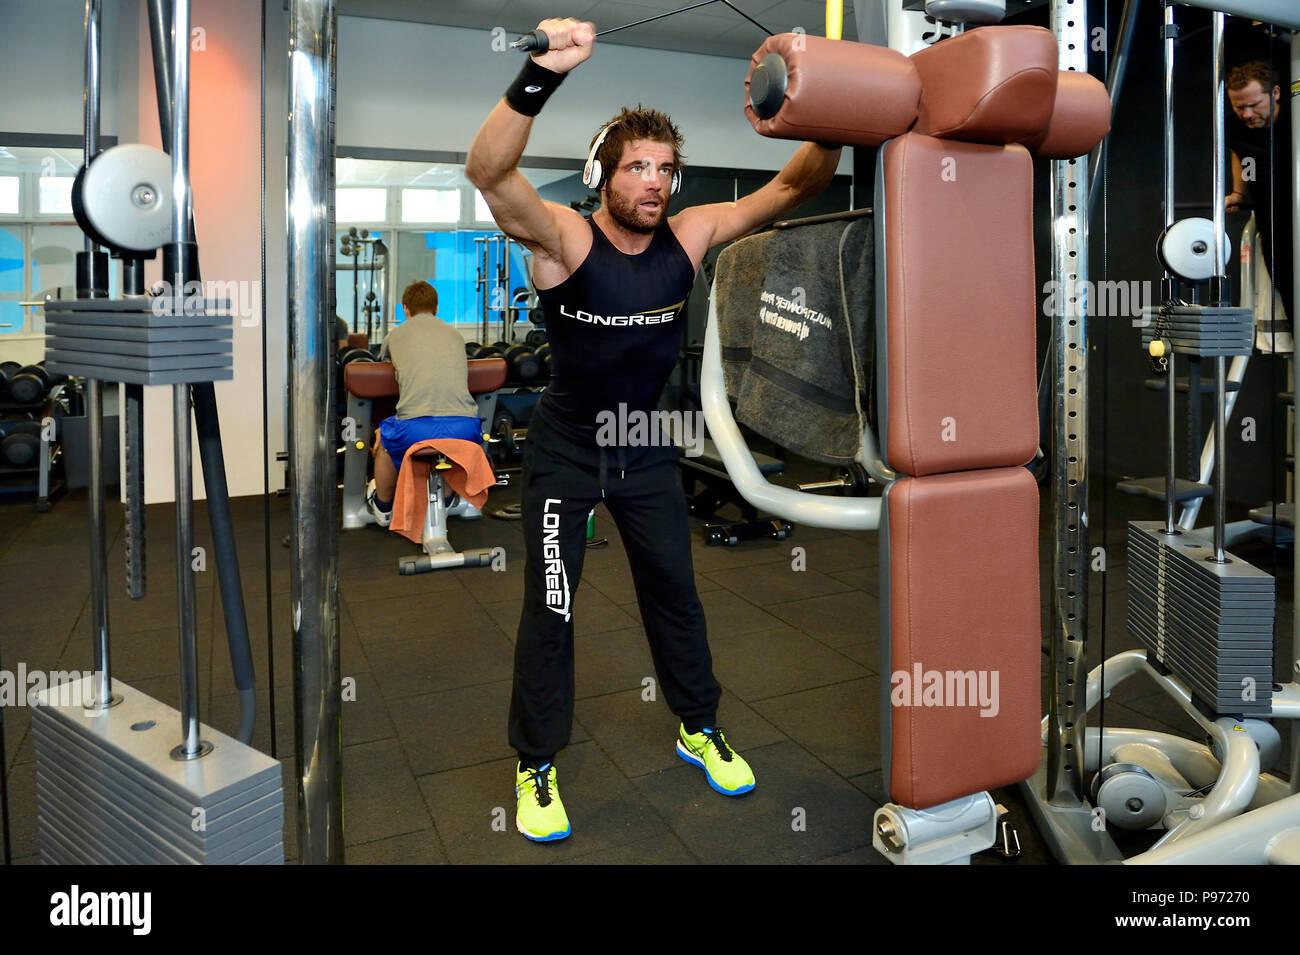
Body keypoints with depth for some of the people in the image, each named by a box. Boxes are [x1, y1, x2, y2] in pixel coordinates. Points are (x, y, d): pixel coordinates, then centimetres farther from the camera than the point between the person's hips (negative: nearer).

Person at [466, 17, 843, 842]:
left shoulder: (690, 236, -8)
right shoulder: (564, 237, -21)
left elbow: (795, 187, -7)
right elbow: (487, 171, -39)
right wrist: (543, 74, -54)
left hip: (647, 448, 4)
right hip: (565, 452, -4)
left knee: (676, 594, 15)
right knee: (551, 609, 1)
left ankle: (700, 730, 37)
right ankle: (537, 768, 21)